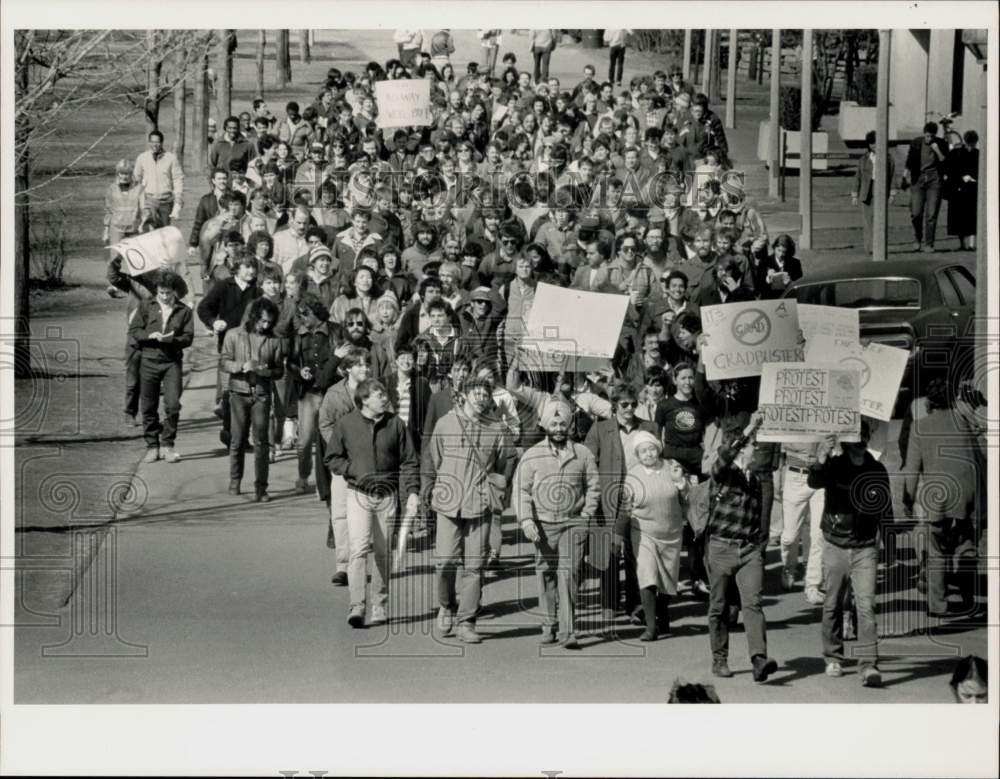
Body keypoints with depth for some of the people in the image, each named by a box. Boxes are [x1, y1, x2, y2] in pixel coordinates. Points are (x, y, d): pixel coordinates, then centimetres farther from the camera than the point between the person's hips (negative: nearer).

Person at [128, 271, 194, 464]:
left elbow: (188, 337, 1)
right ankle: (152, 446, 15)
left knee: (172, 405, -12)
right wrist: (150, 335, -14)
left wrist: (173, 339, -18)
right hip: (149, 360, 1)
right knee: (148, 407, 4)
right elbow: (133, 331, 3)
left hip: (172, 362, -1)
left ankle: (167, 445, 2)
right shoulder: (146, 307, 7)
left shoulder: (184, 311, 5)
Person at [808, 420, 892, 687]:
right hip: (836, 546, 0)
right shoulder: (834, 465, -6)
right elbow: (815, 482, -27)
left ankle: (868, 665, -14)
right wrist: (820, 461, -46)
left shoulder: (877, 470, 1)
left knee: (866, 606, -10)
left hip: (865, 548, 0)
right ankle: (833, 658, 27)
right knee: (833, 605, 11)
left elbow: (885, 507, 10)